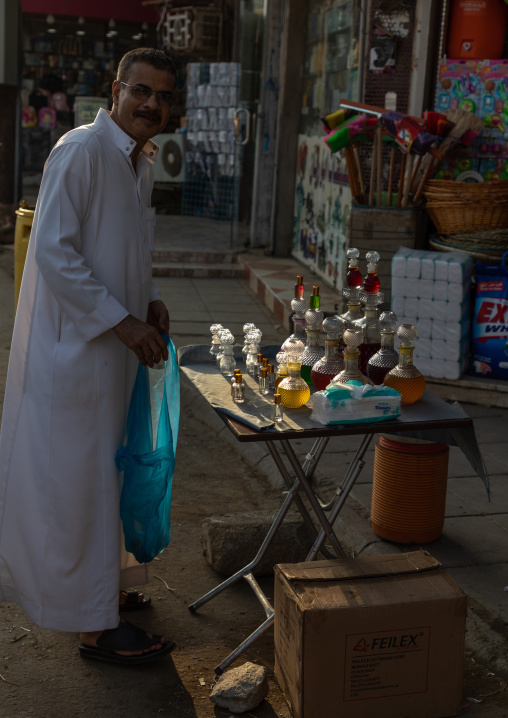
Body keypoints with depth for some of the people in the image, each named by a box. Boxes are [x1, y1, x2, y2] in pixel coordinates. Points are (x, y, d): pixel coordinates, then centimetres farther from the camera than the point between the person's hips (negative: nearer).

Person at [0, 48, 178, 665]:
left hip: (113, 344, 9)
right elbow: (54, 251, -21)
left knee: (102, 470, 19)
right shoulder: (81, 150, -16)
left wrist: (149, 302, 7)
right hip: (73, 343, -9)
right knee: (78, 479, 0)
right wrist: (123, 321, -21)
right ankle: (94, 626, 10)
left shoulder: (142, 161, 13)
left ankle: (102, 586, 35)